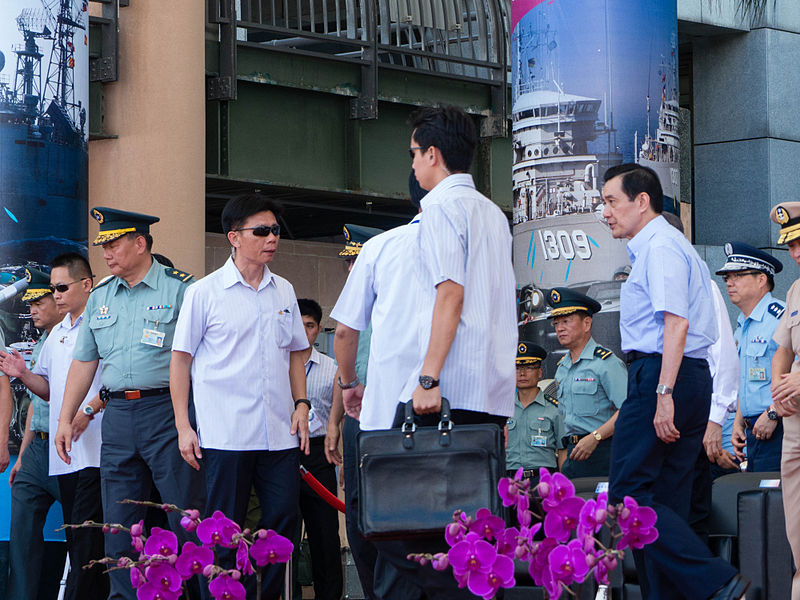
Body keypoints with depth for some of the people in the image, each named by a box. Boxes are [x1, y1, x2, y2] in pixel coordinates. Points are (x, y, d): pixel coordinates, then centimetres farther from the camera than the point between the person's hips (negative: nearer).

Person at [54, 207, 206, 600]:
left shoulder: (180, 288, -2)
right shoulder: (100, 297, 16)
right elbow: (84, 361, 21)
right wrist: (65, 419, 16)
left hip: (167, 409, -6)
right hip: (117, 416, 6)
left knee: (186, 517, -7)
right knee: (119, 523, 5)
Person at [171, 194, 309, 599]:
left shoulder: (284, 291, 13)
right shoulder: (205, 292, 0)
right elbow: (181, 359, 2)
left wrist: (301, 405, 9)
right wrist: (183, 426, -4)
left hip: (280, 432, 4)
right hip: (226, 435, -4)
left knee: (284, 523, 0)